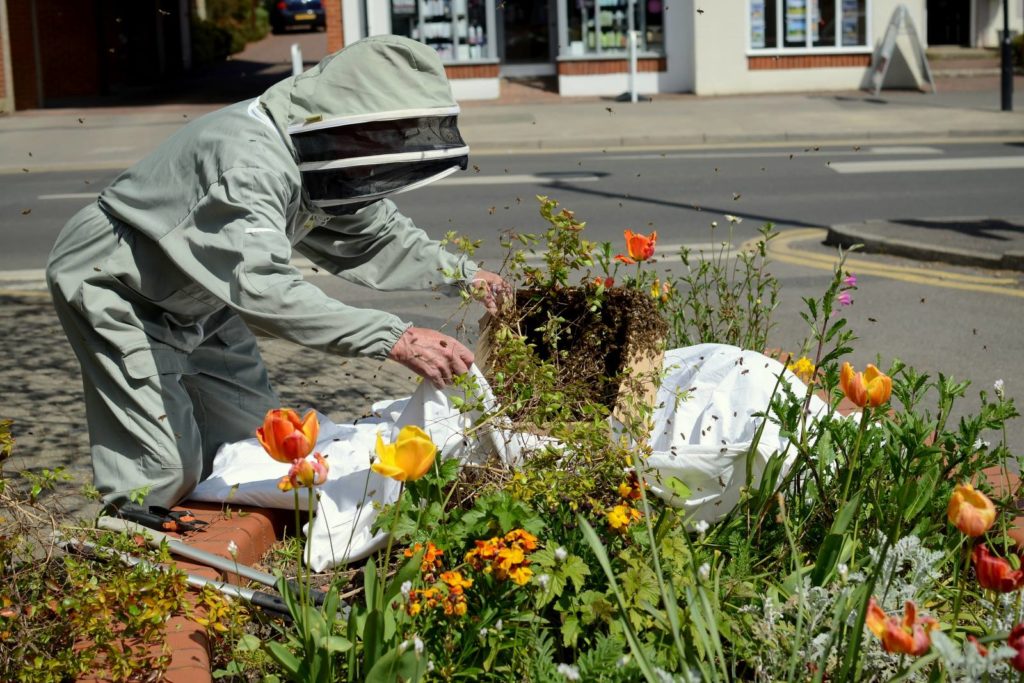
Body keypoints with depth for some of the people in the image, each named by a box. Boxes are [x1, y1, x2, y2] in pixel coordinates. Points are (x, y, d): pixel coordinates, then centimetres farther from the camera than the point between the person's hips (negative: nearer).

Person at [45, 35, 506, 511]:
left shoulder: (319, 156, -8)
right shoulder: (251, 161, -36)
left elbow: (376, 233, 8)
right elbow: (262, 288, -47)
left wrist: (463, 275, -6)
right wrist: (394, 340, -51)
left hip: (194, 300, 9)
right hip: (116, 288, -9)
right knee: (166, 471, -14)